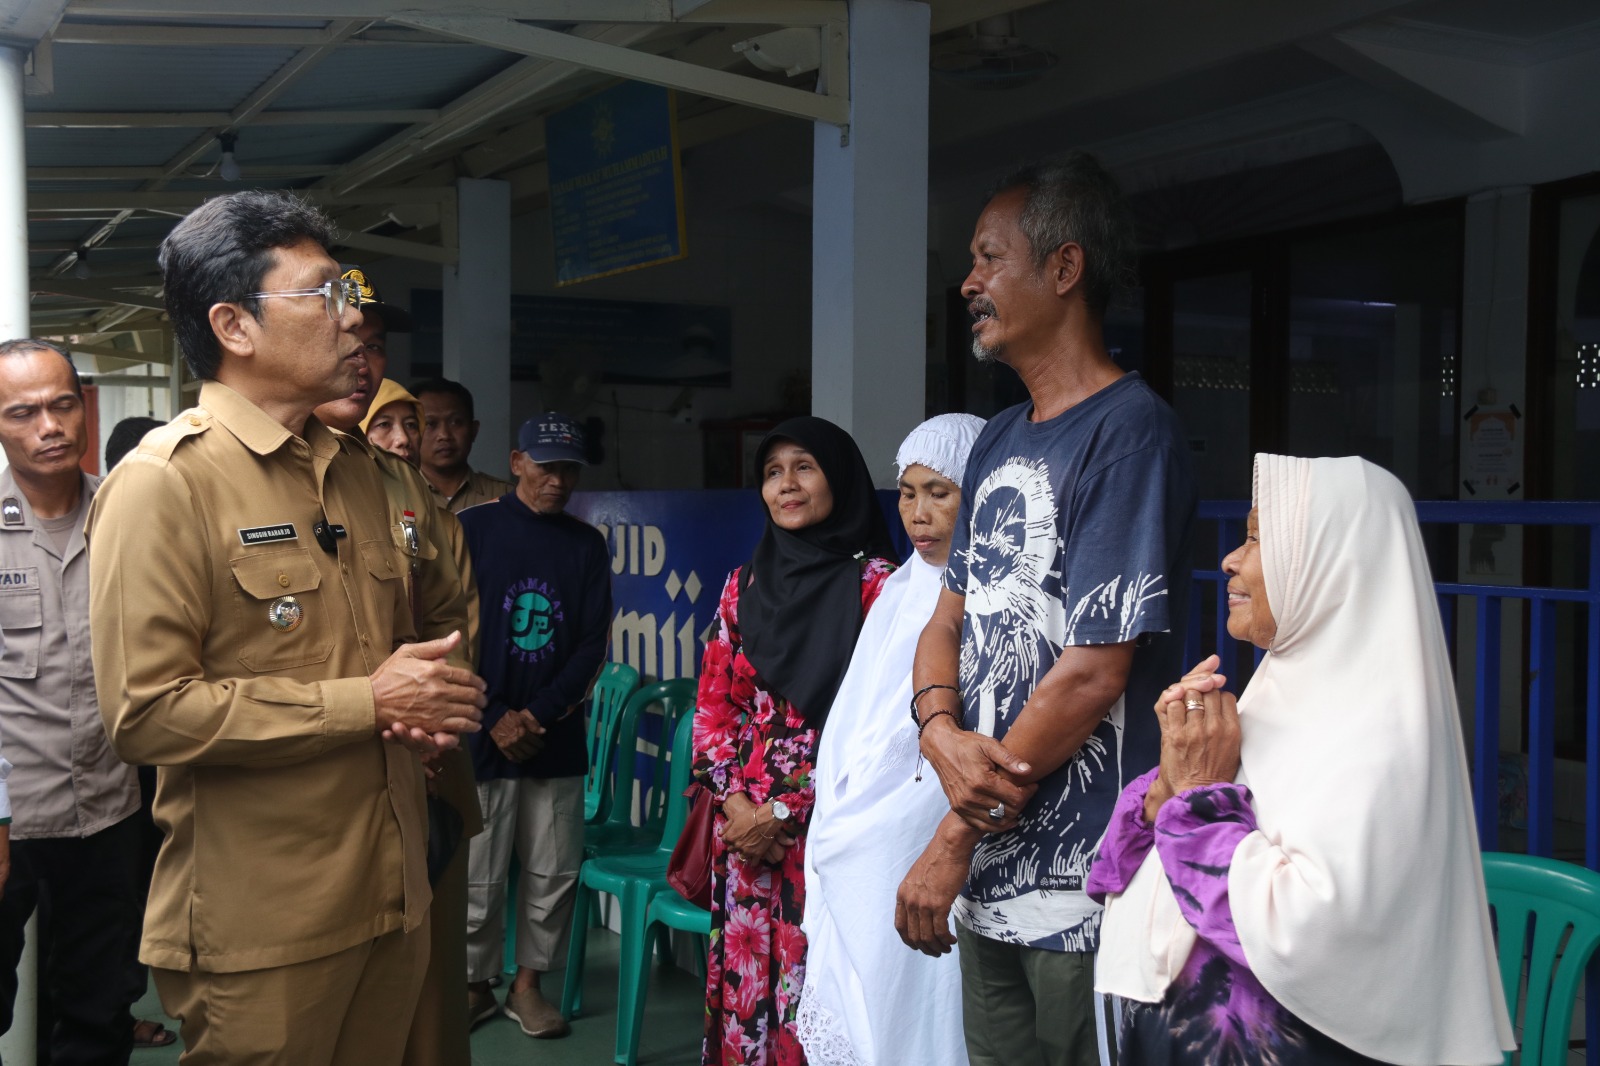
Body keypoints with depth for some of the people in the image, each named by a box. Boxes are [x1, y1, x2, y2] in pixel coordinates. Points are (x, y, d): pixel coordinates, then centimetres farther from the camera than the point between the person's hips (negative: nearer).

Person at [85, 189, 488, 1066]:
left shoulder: (354, 469, 14)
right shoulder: (164, 481, -12)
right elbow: (145, 711, -20)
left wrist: (425, 706, 3)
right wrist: (366, 703, -17)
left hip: (389, 902, 7)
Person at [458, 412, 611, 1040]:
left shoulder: (587, 545, 7)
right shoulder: (472, 530, -1)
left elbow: (594, 643, 3)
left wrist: (539, 715, -8)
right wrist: (495, 719, -9)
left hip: (557, 737, 3)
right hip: (482, 732, -2)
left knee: (553, 871, 6)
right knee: (477, 873, 2)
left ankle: (528, 982, 21)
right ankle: (474, 984, 18)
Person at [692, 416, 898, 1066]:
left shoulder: (875, 581, -4)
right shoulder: (745, 584, 11)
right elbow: (712, 705, 11)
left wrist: (786, 811, -11)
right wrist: (735, 801, -5)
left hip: (829, 826, -4)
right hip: (743, 824, 5)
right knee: (743, 981, 9)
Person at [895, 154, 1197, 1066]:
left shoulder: (1129, 432, -14)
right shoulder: (999, 442, 13)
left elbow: (1093, 670, -18)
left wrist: (956, 837, -12)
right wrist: (943, 735, -10)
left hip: (1084, 888, -7)